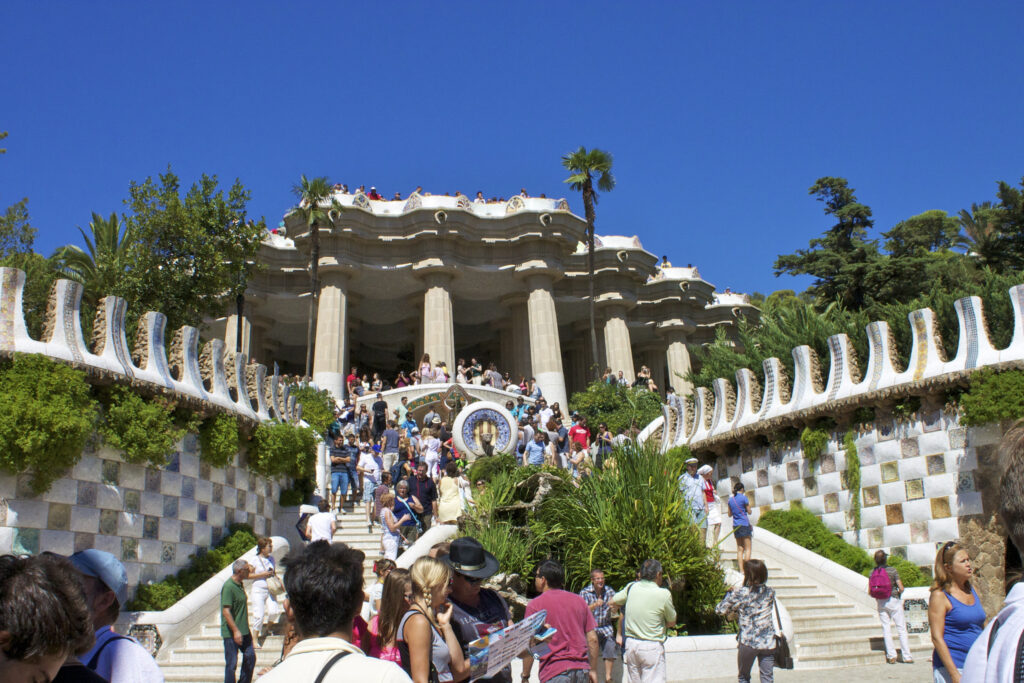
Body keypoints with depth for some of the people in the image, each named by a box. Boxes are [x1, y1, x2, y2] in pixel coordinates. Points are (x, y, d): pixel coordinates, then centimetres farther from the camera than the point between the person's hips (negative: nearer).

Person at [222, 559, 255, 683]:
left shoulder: (240, 584, 10)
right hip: (231, 632, -9)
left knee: (250, 657, 12)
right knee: (231, 663, 0)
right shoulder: (228, 586, -19)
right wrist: (236, 631, -24)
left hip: (244, 631, 9)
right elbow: (226, 611, -23)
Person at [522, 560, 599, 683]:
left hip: (554, 673, -5)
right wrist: (593, 671, 15)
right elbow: (593, 639, 8)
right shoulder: (579, 600, 10)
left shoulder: (535, 605, -2)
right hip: (582, 670, 5)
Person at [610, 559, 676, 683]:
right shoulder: (664, 594, -12)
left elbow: (613, 601, 16)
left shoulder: (632, 587, 0)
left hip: (630, 644, 5)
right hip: (652, 647, -5)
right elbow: (672, 622, 2)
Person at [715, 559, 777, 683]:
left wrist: (729, 593, 12)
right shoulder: (770, 592, 0)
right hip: (768, 643, 3)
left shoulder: (740, 593, -11)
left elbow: (720, 610, -2)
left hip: (747, 642, -2)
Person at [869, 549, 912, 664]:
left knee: (886, 629, 8)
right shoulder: (892, 571, -9)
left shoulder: (872, 572, 0)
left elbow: (869, 592, 0)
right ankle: (907, 656, 4)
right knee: (901, 629, 4)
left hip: (881, 603, 3)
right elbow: (901, 588, -12)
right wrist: (899, 593, 10)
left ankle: (891, 656, 6)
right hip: (893, 601, -3)